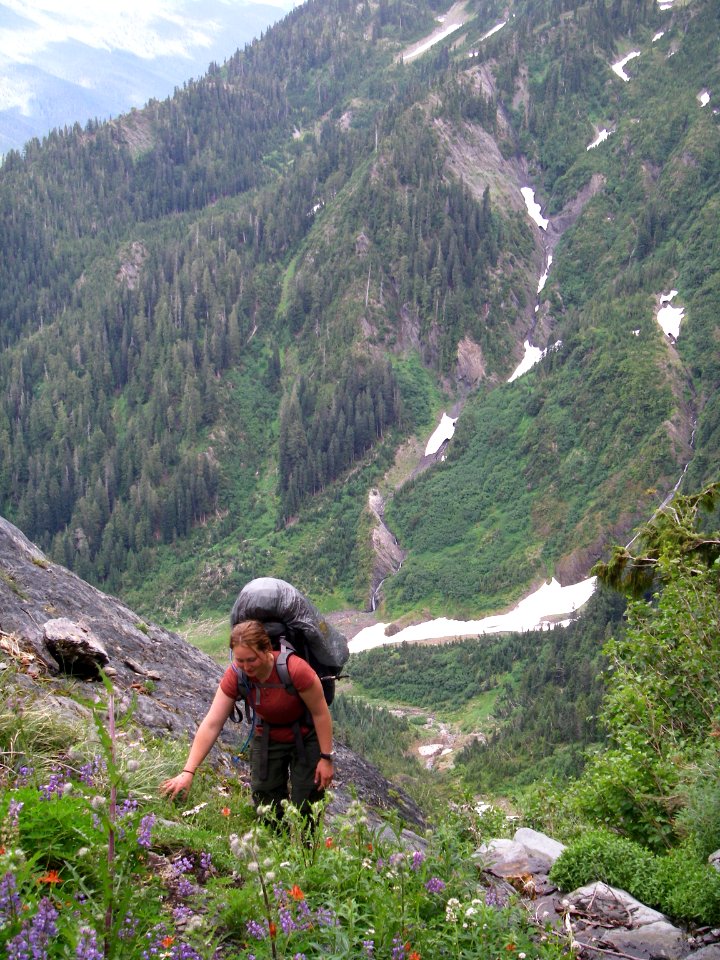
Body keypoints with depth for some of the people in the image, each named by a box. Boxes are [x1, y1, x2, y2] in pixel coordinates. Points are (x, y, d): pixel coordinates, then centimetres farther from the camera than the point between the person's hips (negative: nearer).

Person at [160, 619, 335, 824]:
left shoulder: (295, 669, -34)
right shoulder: (235, 676, -22)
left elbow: (321, 713, -21)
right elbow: (211, 724, -23)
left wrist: (326, 758, -16)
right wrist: (188, 772, -28)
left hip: (306, 738, -3)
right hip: (268, 739, 3)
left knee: (305, 808, -2)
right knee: (267, 807, 4)